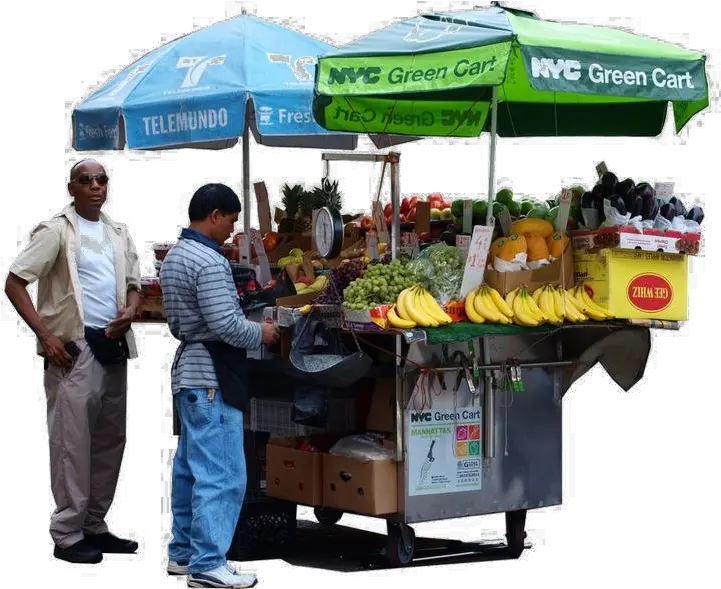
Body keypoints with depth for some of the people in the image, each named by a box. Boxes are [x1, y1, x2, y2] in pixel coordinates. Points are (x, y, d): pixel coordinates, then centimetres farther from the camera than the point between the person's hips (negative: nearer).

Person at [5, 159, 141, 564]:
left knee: (111, 439, 12)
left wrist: (130, 311, -3)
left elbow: (134, 284, 21)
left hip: (114, 347, 7)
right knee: (73, 441, -7)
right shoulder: (56, 231, -5)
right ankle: (68, 535, -2)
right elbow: (15, 284, -9)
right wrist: (45, 334, -17)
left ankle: (95, 526, 22)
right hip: (75, 347, -7)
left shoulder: (119, 234, 14)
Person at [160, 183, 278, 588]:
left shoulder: (174, 257, 14)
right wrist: (261, 334, -6)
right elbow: (225, 324, -22)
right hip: (212, 377, -11)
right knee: (221, 473, -9)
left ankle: (183, 552, 21)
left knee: (190, 468, 15)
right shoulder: (209, 261, -17)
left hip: (188, 369, 11)